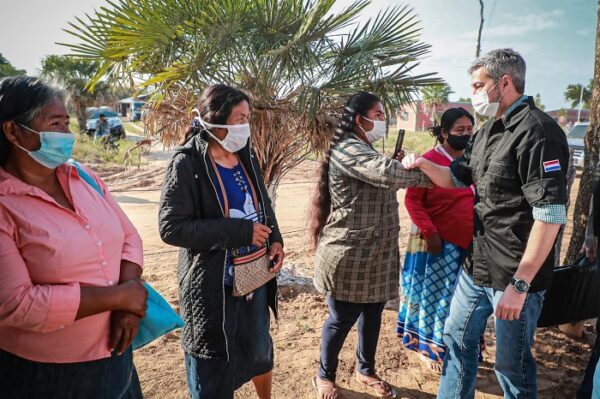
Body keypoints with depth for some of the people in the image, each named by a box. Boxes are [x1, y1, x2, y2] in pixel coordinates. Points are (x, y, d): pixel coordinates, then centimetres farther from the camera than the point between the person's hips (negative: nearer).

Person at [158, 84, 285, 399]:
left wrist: (275, 240, -5)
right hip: (213, 286, -6)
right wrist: (241, 231, -23)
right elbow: (171, 227, -21)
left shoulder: (246, 156, 3)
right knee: (213, 372, 12)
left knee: (260, 351, 25)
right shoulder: (187, 164, -16)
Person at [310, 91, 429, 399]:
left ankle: (365, 370, 40)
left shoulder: (365, 151, 16)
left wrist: (399, 165, 2)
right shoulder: (348, 149, -18)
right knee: (342, 319, 7)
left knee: (372, 314, 19)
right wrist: (425, 177, -21)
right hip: (349, 257, -9)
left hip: (374, 255, 9)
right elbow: (385, 172, -32)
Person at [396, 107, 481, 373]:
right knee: (436, 297, 7)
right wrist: (429, 232, -18)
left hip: (468, 243, 6)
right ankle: (430, 349, 26)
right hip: (439, 243, -6)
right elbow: (412, 200, -13)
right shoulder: (430, 160, -11)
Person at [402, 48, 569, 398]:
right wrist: (424, 164, 0)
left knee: (512, 364, 8)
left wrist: (520, 284, -23)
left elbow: (551, 215, -23)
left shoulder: (537, 131, -18)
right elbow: (456, 179, 21)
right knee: (458, 339, 20)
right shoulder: (488, 131, 10)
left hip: (516, 275, -8)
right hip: (476, 265, 9)